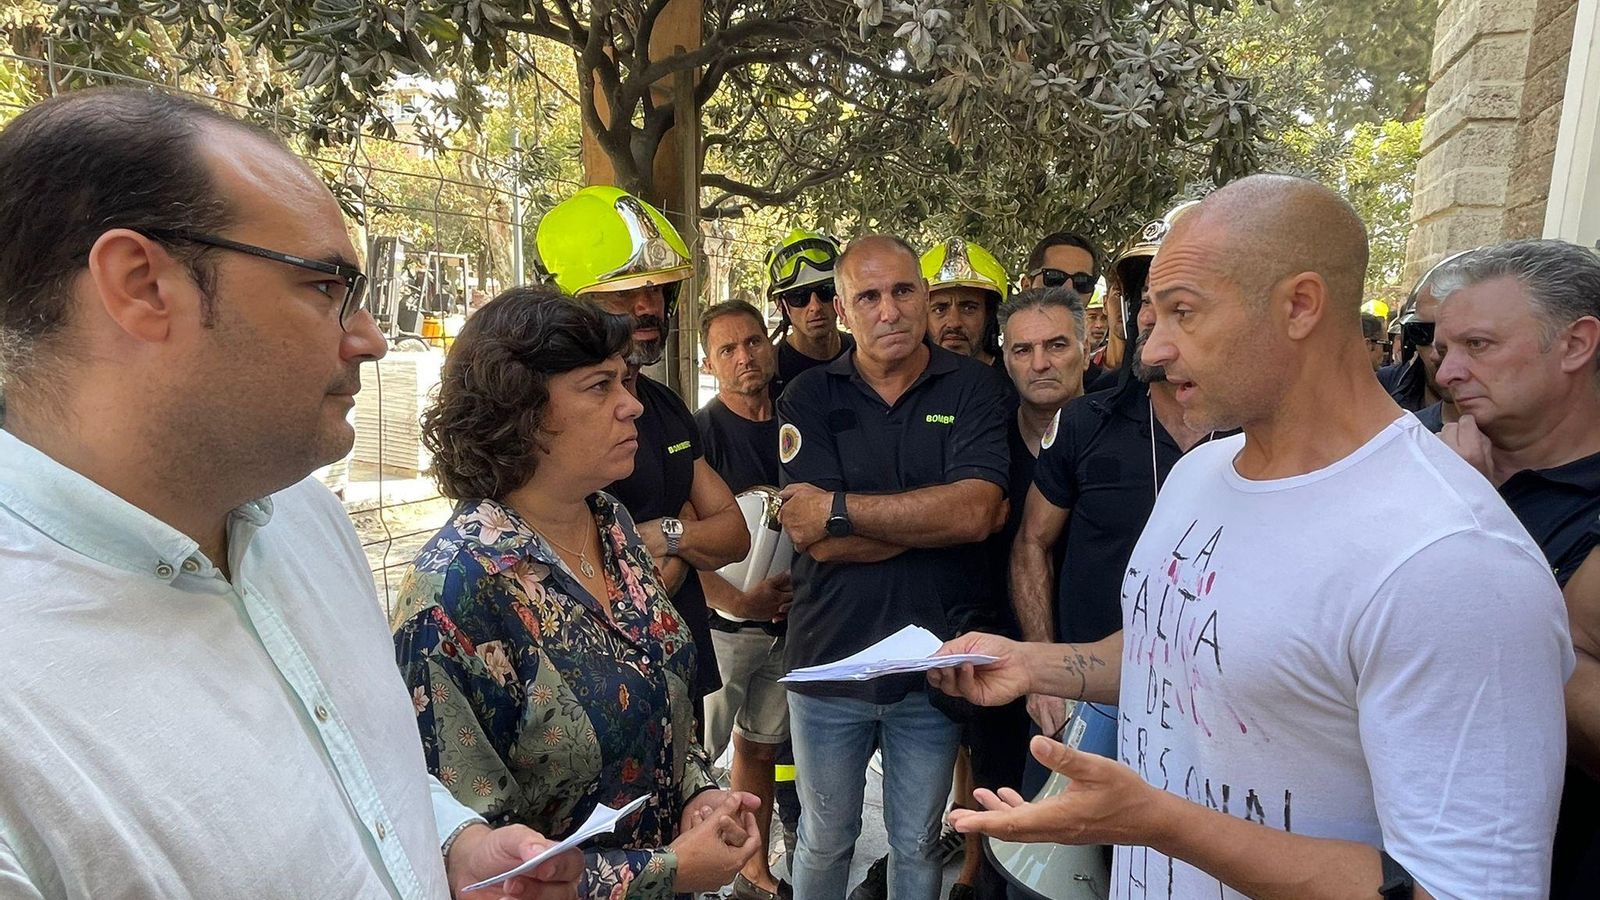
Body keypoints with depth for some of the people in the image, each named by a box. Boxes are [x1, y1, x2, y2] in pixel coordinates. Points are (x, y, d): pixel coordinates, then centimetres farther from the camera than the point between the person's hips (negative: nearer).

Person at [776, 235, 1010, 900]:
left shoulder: (974, 388, -6)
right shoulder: (808, 399, -6)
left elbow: (976, 513, -21)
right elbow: (820, 542, -17)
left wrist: (840, 509, -20)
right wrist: (938, 511, -19)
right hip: (828, 661, 0)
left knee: (917, 845, 22)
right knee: (824, 842, 22)